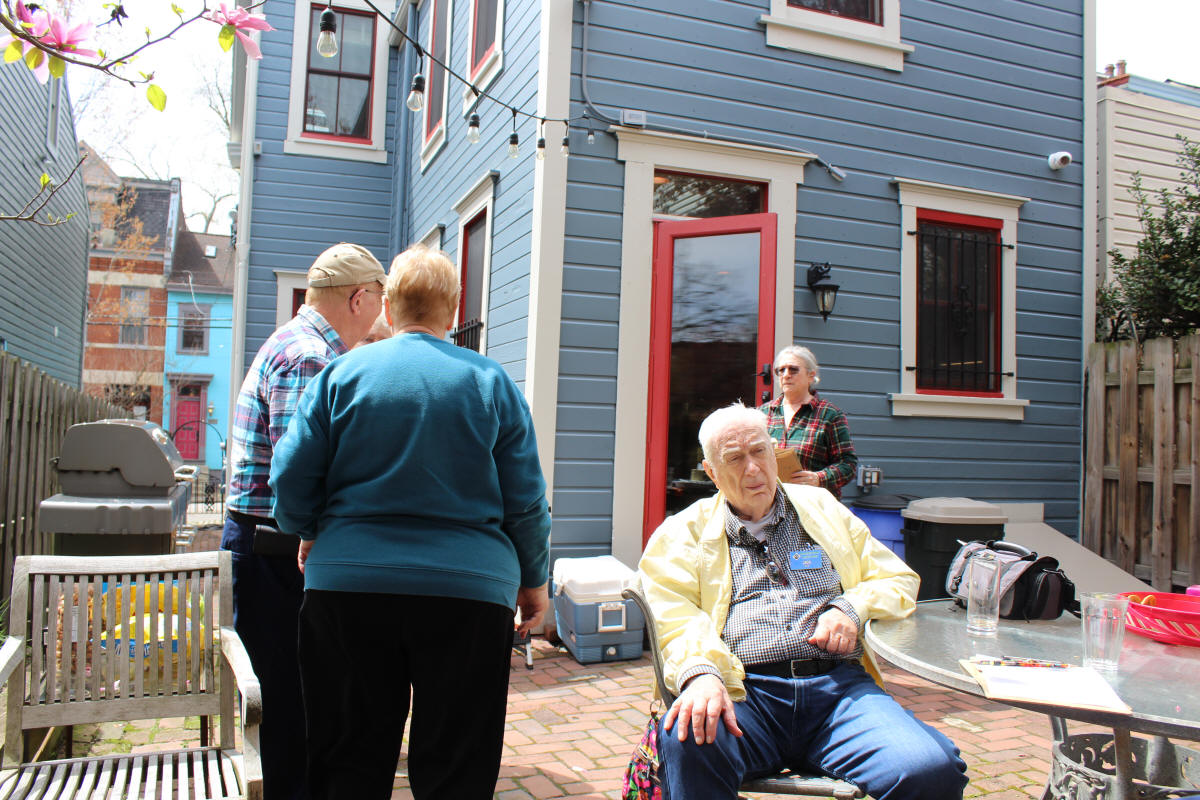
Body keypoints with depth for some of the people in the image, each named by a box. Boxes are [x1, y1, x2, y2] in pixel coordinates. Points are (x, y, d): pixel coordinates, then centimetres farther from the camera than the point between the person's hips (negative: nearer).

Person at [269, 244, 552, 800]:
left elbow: (290, 475, 1)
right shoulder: (491, 382, 2)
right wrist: (534, 579, 14)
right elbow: (525, 500, 2)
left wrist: (310, 534, 20)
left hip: (346, 586, 1)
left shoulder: (342, 373, 2)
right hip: (468, 591, 0)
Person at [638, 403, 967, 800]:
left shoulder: (822, 508, 24)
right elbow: (672, 611, -1)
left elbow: (899, 580, 25)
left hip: (838, 683, 3)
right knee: (688, 742, -37)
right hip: (745, 690, -2)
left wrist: (852, 608, 2)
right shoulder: (685, 531, 16)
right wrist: (699, 673, -22)